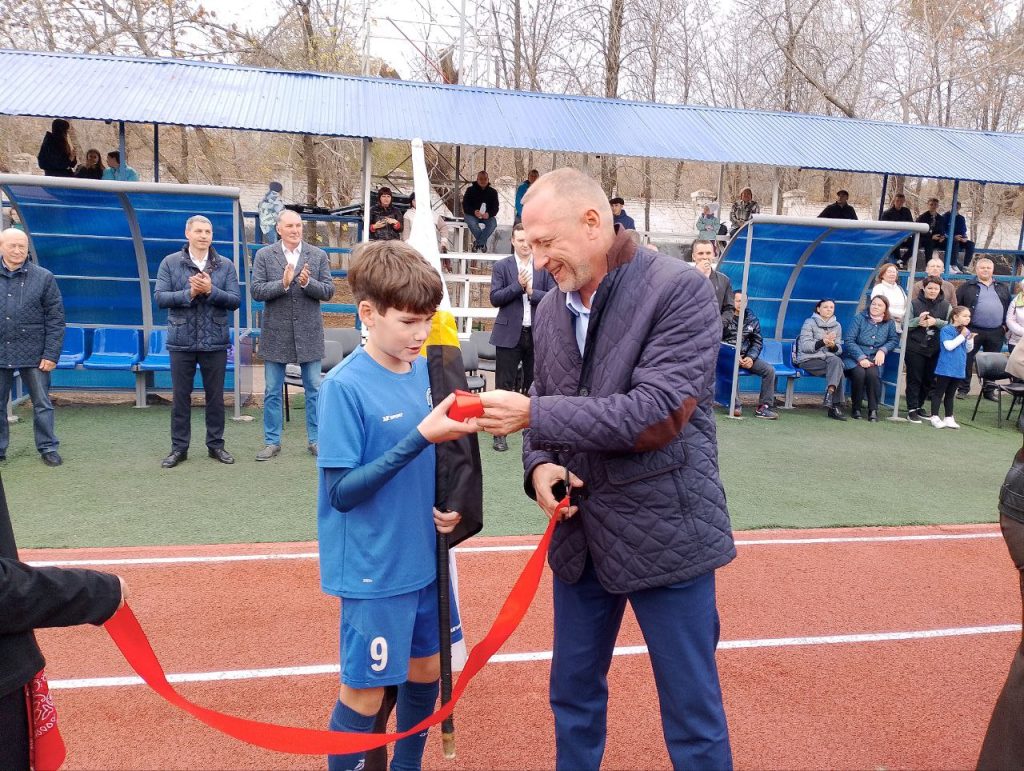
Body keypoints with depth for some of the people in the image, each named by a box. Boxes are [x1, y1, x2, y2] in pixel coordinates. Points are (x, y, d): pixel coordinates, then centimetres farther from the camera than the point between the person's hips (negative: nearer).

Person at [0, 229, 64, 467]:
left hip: (33, 355, -2)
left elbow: (55, 319, -1)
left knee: (42, 404, 5)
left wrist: (51, 354, -7)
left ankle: (48, 448, 15)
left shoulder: (44, 278, 1)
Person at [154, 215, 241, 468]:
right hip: (182, 341, -1)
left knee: (215, 396, 9)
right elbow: (160, 297, -4)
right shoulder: (170, 263, 3)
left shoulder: (225, 266, 5)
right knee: (180, 396, 6)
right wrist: (189, 293, -16)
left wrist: (211, 291, -17)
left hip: (215, 342, 1)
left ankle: (216, 444, 21)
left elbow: (235, 300, -2)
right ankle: (179, 447, 16)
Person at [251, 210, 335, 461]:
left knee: (314, 390, 6)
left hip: (309, 333, 0)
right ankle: (272, 442, 18)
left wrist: (307, 282, -19)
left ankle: (315, 440, 18)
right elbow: (257, 291, -6)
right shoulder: (264, 255, 1)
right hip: (276, 334, 0)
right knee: (272, 391, 7)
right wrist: (283, 283, -20)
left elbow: (328, 291, -1)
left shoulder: (318, 255, 3)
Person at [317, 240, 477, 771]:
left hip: (423, 558, 7)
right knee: (365, 693, 7)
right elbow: (342, 491, -20)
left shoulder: (424, 371, 2)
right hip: (374, 569, -7)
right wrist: (421, 437, -28)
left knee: (425, 672, 20)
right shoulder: (345, 387, -18)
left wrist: (447, 504, -5)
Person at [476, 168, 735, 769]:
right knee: (574, 694, 21)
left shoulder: (681, 290, -15)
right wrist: (540, 464, -8)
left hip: (666, 532, -6)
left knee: (691, 710, 9)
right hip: (581, 534, 6)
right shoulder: (551, 309, 5)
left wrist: (534, 413, -23)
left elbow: (657, 415, -24)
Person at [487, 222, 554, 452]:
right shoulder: (501, 266, 2)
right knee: (504, 385, 1)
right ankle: (500, 433, 7)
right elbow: (495, 298, -6)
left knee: (533, 384, 10)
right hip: (509, 334, -2)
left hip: (537, 333, 2)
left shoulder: (545, 267, 5)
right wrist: (518, 285, -16)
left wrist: (532, 291, -14)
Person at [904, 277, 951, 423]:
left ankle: (920, 406, 27)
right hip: (915, 348, -3)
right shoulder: (914, 304, -1)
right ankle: (912, 410, 4)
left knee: (929, 380, 12)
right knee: (914, 379, -1)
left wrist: (936, 321, -16)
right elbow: (905, 325, -2)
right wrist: (918, 320, -19)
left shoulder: (945, 306, 6)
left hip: (934, 350, 3)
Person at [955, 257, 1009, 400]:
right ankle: (963, 389, 8)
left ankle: (989, 390, 18)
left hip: (995, 333, 3)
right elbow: (956, 306, 0)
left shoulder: (1002, 288, 14)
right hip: (973, 331, -3)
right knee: (967, 360, 0)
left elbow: (1008, 307, 18)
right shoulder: (966, 287, 2)